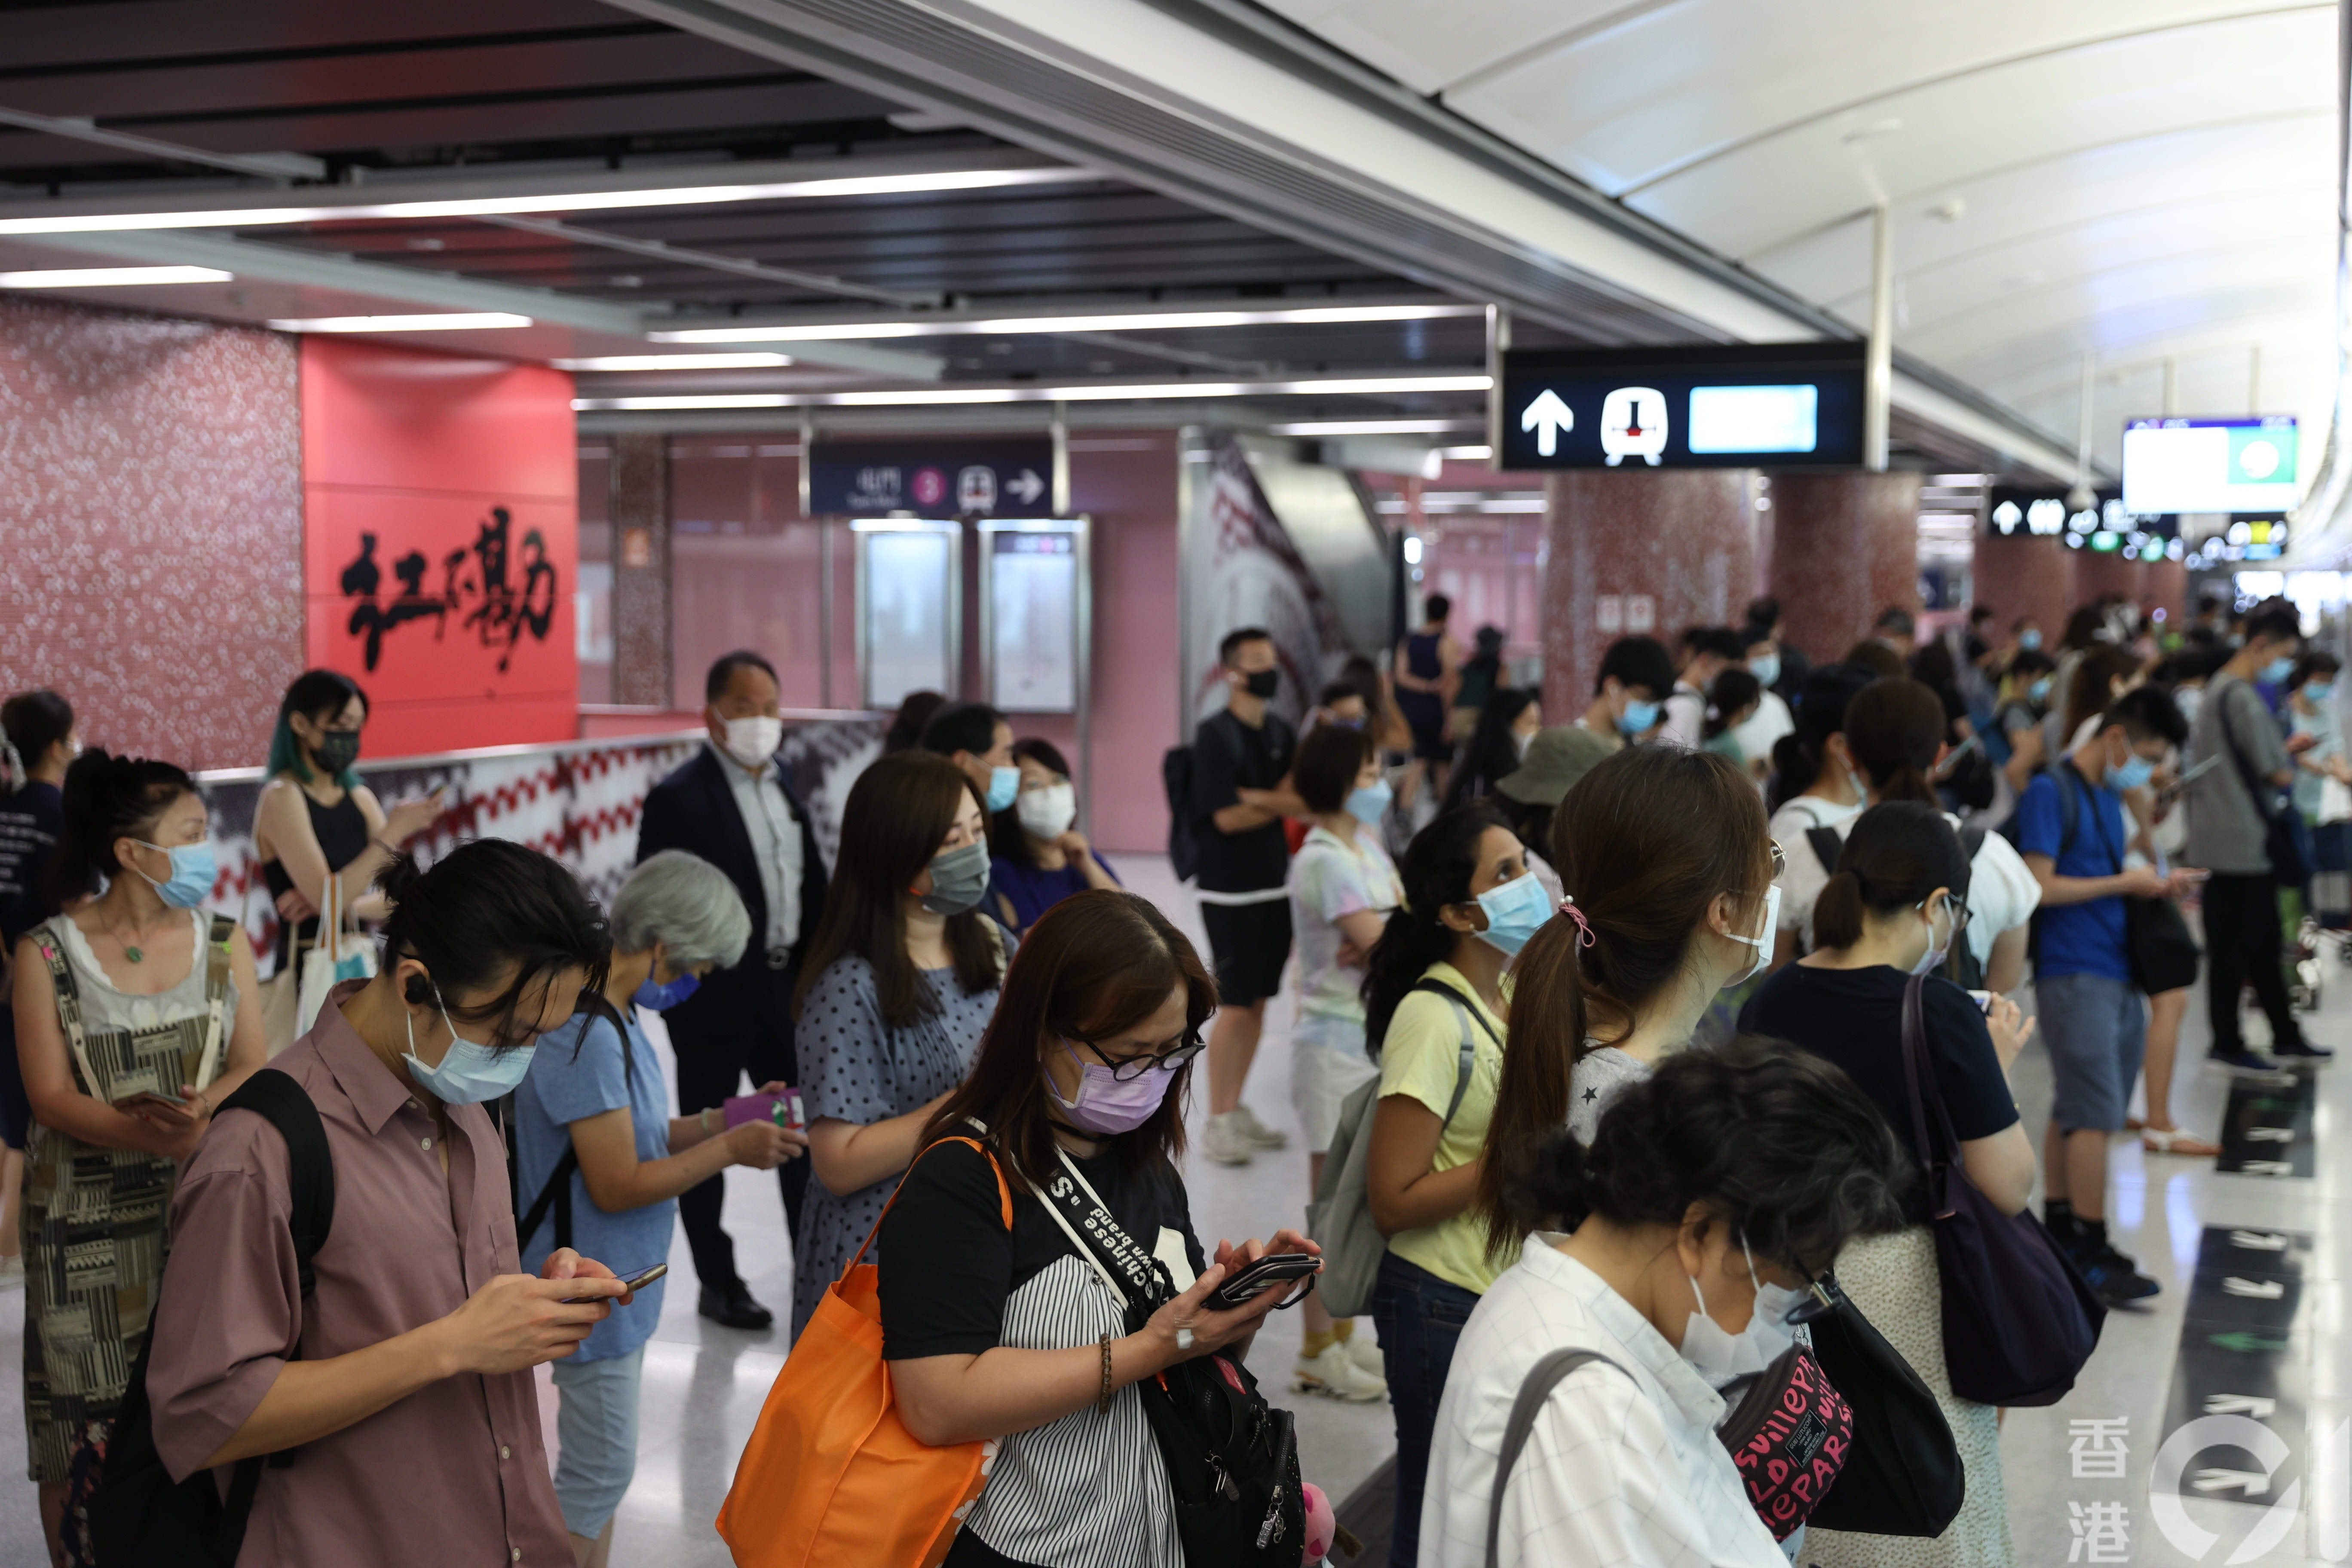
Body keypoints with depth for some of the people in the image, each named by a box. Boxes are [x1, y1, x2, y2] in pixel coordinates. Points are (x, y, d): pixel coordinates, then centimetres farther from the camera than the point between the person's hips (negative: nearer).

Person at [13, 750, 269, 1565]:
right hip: (89, 1223, -2)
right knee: (86, 1433, 0)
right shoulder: (47, 955, -3)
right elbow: (51, 1097, -9)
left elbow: (254, 1068, 0)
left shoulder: (224, 941, 5)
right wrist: (146, 1132, -27)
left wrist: (205, 1108, -23)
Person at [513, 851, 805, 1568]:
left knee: (599, 1462, 18)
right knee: (601, 1469, 2)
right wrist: (729, 1150, -17)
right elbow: (617, 1185, -24)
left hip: (621, 1283, 10)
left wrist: (726, 1120, 0)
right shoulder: (586, 1036, -25)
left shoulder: (611, 1017, 5)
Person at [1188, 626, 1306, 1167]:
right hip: (1231, 892, -7)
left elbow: (1308, 803, 5)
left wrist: (1255, 797, -12)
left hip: (1275, 887, 7)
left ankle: (1237, 1109, 21)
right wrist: (1283, 803, -5)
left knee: (1259, 1003, 10)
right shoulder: (1215, 733, -10)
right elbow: (1227, 817, -16)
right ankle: (1217, 1124, 5)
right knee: (1234, 1008, -4)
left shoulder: (1280, 733, 11)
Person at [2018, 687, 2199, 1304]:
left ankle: (2058, 1230, 22)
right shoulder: (2050, 793, -11)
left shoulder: (2108, 797, 16)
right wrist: (2123, 883, -12)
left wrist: (2155, 884, 6)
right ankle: (2091, 1257, -3)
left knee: (2075, 1111, 14)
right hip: (2073, 973, -9)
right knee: (2096, 1114, -8)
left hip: (2115, 974, 9)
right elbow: (2041, 887, -18)